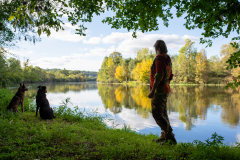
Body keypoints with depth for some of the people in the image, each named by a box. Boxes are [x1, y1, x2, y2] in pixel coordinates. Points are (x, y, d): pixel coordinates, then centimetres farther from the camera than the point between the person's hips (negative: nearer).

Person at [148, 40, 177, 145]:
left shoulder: (159, 58, -16)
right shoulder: (168, 59, 14)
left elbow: (159, 75, -25)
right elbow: (169, 76, 19)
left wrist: (152, 91, -24)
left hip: (159, 91, -10)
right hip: (165, 90, 10)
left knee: (157, 114, -5)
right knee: (163, 113, 14)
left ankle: (170, 136, -3)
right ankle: (164, 136, 22)